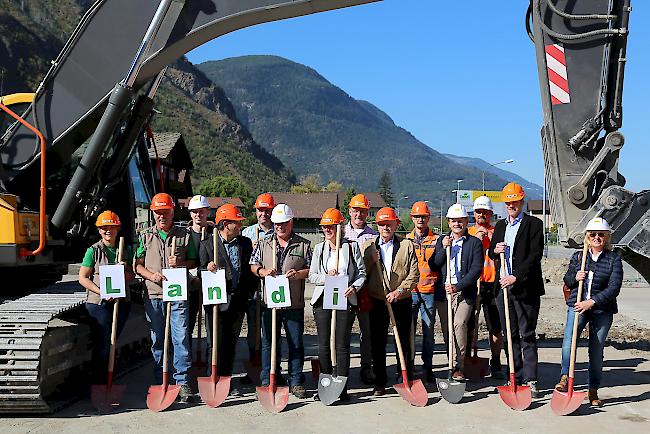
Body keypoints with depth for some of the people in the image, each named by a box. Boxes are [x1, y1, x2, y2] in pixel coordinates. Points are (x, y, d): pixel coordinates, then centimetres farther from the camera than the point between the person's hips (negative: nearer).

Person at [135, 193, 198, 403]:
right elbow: (137, 264, 10)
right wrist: (151, 275, -9)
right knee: (157, 340, 8)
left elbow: (194, 262, 12)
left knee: (181, 338, -6)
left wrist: (181, 263, -9)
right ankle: (160, 383, 18)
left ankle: (182, 381, 1)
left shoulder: (184, 235, 8)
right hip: (153, 295, 2)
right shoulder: (145, 236, 11)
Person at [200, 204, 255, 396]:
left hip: (238, 301, 4)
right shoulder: (207, 244, -1)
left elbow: (250, 270, 14)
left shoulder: (246, 243, 10)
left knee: (231, 343, 11)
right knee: (217, 343, 0)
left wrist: (248, 292, 7)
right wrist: (208, 269, -21)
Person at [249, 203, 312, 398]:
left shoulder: (304, 245, 6)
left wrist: (300, 273, -14)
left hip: (295, 304, -1)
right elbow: (253, 266, 10)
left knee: (296, 343, 5)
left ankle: (296, 382, 16)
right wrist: (264, 271, -10)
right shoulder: (263, 244, 10)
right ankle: (267, 381, 17)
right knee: (268, 343, 7)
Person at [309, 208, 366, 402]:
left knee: (342, 345, 0)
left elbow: (362, 272, 3)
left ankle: (342, 388, 7)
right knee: (324, 344, 6)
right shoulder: (319, 248, 10)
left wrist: (354, 287, -14)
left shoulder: (352, 246, 3)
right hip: (322, 300, 2)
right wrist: (326, 277, -9)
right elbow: (312, 275, 9)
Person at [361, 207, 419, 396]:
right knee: (378, 343, 5)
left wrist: (400, 290, -12)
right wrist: (372, 260, -11)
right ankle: (380, 383, 15)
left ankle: (405, 380, 17)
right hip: (377, 301, 1)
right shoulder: (368, 246, 8)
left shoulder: (407, 246, 5)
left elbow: (414, 274, -1)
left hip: (402, 301, -1)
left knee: (404, 342, 5)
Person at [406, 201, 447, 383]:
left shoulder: (436, 240, 5)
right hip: (409, 291, 1)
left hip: (429, 292, -1)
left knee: (428, 330, 4)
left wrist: (440, 292, -2)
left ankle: (428, 367, 14)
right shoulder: (406, 239, 9)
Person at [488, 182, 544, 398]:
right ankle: (516, 377, 19)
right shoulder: (500, 225, 16)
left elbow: (535, 255, -12)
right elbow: (491, 254, 21)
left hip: (525, 288, -6)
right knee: (510, 335, 10)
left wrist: (516, 276, -21)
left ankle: (531, 380, 4)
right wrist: (495, 250, -3)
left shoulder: (534, 224, -3)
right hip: (503, 287, 6)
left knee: (527, 335, -2)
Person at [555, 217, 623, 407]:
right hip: (577, 305, 1)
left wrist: (592, 302, -19)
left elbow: (614, 288, -9)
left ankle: (593, 391, 19)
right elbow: (567, 280, 17)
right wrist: (575, 277, -7)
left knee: (596, 351, 6)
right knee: (569, 340, -22)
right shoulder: (577, 256, 8)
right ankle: (565, 378, -11)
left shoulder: (614, 259, 0)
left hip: (602, 310, -1)